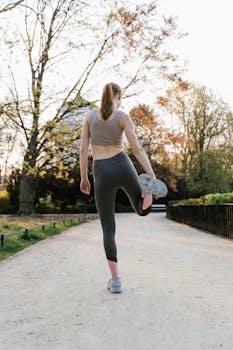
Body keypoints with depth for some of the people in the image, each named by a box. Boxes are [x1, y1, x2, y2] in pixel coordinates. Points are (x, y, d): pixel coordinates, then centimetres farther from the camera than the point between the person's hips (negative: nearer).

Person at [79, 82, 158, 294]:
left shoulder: (90, 115, 8)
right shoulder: (123, 117, 2)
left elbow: (83, 149, 5)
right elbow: (137, 149, -8)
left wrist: (83, 178, 13)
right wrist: (153, 177, -10)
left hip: (102, 174, 1)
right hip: (122, 166, 0)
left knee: (108, 229, 6)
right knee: (143, 210, 23)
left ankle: (115, 280, 0)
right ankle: (146, 190, -15)